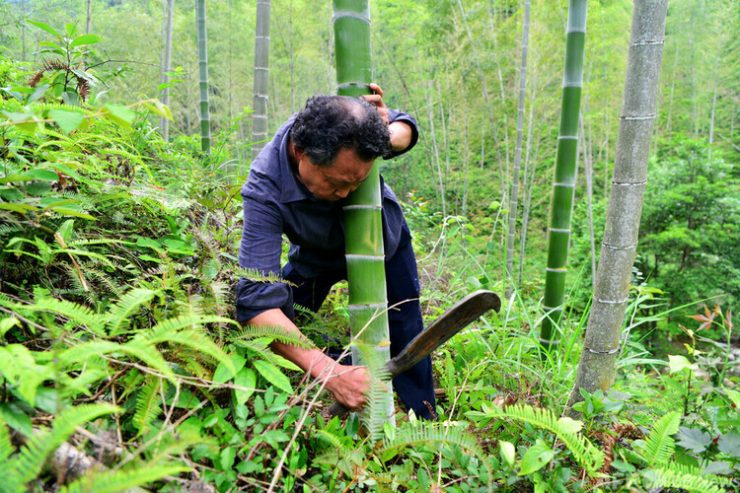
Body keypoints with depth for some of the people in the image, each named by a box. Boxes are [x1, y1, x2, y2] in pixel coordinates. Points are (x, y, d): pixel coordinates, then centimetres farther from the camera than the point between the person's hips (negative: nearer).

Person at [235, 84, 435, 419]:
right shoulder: (265, 188, -43)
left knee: (405, 344, 6)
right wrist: (328, 371, -63)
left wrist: (388, 136, -37)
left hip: (384, 239, 2)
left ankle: (424, 424, 27)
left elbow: (406, 127, -11)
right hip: (317, 256, -2)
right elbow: (257, 300, -51)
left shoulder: (353, 122, -35)